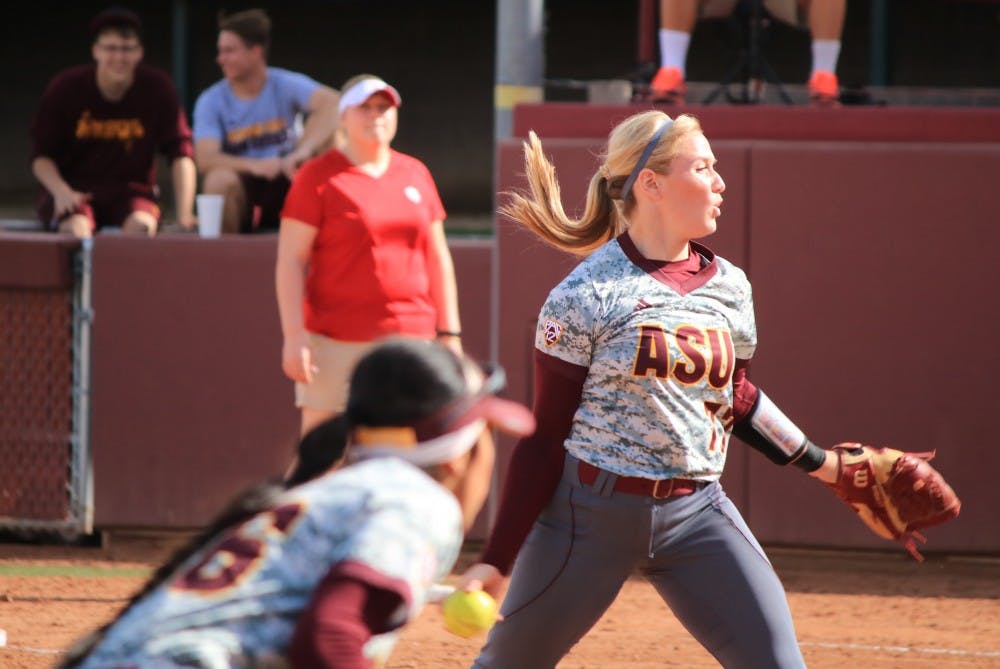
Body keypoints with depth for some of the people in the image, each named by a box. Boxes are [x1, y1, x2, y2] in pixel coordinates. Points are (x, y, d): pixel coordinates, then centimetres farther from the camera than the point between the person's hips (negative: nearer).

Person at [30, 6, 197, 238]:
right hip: (75, 190, -1)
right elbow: (41, 156, -1)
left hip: (131, 190, 1)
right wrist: (61, 191, -22)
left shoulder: (157, 87, -5)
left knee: (141, 226, -33)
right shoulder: (66, 88, -6)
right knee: (77, 228, -34)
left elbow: (180, 153, -6)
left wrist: (184, 215, -19)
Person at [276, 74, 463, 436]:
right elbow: (290, 261, -5)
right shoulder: (318, 176, -2)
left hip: (411, 338, 5)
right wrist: (294, 337, -13)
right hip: (336, 344, -5)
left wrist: (449, 332, 12)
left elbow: (438, 257, 17)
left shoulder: (415, 174, 13)